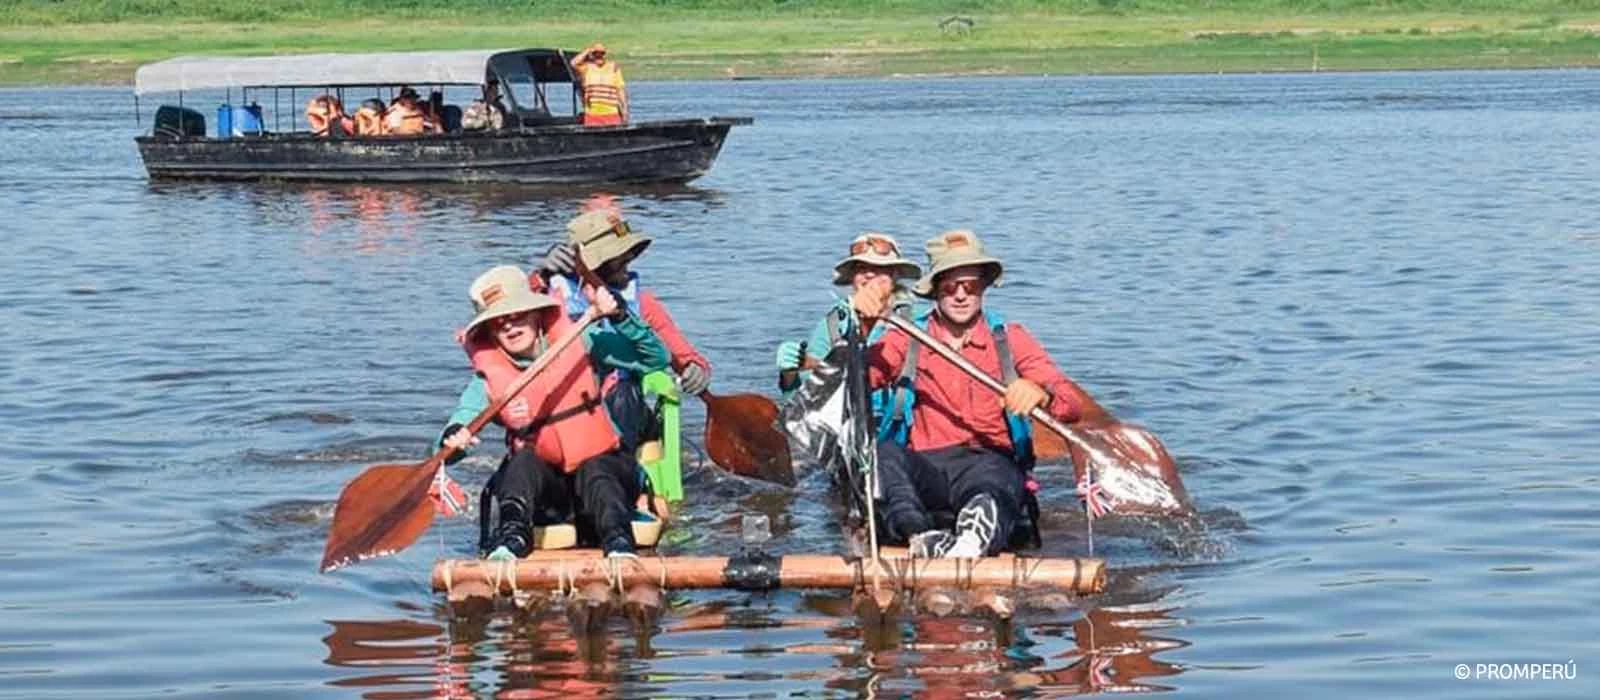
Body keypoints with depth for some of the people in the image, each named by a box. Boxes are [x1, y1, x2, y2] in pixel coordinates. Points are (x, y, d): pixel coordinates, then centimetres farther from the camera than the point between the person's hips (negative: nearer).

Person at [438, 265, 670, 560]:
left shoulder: (579, 342, -2)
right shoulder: (489, 378, 0)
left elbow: (655, 358, -4)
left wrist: (618, 316, -18)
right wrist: (454, 438, -33)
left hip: (601, 463, -1)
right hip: (543, 486, 1)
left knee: (595, 473, -33)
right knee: (525, 461, -29)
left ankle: (619, 546, -56)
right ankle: (511, 540, -48)